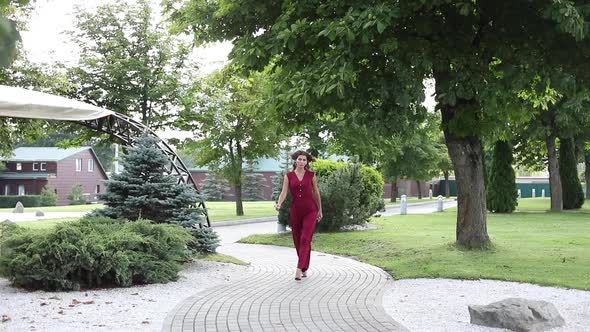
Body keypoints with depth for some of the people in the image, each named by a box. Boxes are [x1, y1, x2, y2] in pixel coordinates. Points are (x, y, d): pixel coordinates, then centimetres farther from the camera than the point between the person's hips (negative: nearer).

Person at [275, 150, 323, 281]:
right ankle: (304, 268, 24)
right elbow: (284, 192, -7)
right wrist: (279, 204, -26)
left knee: (305, 239, -14)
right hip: (295, 210, 2)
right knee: (297, 240, 8)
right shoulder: (288, 176, 2)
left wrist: (320, 210, 14)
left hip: (310, 210, -2)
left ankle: (300, 269, -19)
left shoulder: (311, 175, 0)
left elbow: (316, 192, 9)